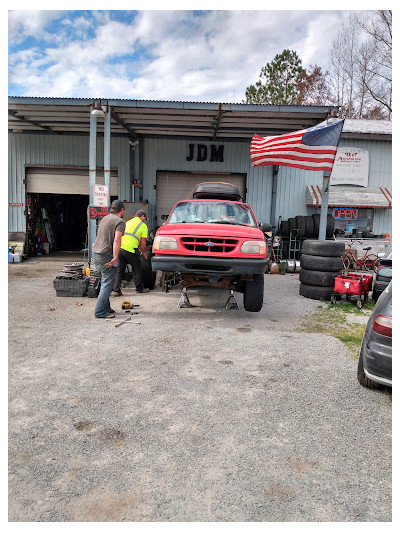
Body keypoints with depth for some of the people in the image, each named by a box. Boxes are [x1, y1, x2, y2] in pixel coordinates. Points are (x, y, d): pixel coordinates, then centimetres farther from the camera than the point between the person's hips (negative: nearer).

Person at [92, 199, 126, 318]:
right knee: (107, 284, -4)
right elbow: (116, 240, -21)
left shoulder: (105, 218, 17)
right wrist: (115, 258, -23)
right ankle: (100, 312, -3)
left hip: (96, 252, 9)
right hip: (105, 255, -9)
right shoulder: (120, 222, -9)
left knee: (105, 282, 18)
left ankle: (105, 307, 25)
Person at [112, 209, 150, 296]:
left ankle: (116, 290, 7)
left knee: (120, 270, 11)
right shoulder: (143, 225, 6)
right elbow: (143, 243, 3)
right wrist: (144, 253, 21)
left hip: (120, 247, 6)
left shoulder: (128, 222, 25)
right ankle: (139, 288, 23)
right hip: (130, 249, -6)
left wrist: (138, 248, 41)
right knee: (138, 269, 12)